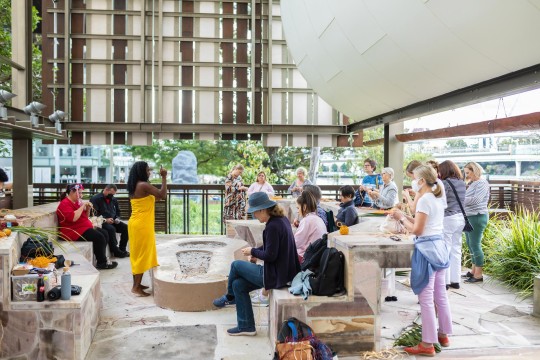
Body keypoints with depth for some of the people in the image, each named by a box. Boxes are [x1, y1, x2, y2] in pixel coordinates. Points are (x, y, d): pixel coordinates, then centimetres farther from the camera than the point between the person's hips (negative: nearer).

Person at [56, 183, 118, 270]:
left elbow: (84, 217, 21)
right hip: (74, 231, -10)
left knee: (104, 234, 0)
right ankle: (101, 263, -13)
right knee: (99, 237, -23)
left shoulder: (76, 202, 16)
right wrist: (82, 206, -20)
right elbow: (73, 218, -28)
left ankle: (102, 259, 3)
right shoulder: (65, 204, -12)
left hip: (84, 228, 10)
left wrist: (88, 209, 2)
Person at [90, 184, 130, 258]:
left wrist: (117, 218, 3)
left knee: (125, 227, -17)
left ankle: (122, 249, -10)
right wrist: (105, 219, -22)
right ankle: (115, 251, -26)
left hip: (113, 222, 7)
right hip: (102, 222, -6)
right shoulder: (95, 199, -5)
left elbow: (118, 212, 25)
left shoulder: (114, 199, 15)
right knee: (111, 229, -35)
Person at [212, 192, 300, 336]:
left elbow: (270, 256, -22)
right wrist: (256, 252, 6)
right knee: (238, 284, 11)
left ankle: (229, 297, 30)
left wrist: (253, 251, -6)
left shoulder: (273, 226, -24)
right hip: (283, 271, 9)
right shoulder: (281, 219, 6)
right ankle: (246, 326, 18)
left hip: (275, 275, -9)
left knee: (236, 265, 2)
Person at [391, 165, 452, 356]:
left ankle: (428, 344, 4)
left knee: (426, 298, -3)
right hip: (439, 247, 10)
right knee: (440, 295, 19)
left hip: (427, 249, -10)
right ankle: (443, 334, 32)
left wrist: (401, 218, -3)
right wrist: (406, 216, 11)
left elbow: (417, 230, -16)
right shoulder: (438, 198, 13)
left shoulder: (424, 199, -16)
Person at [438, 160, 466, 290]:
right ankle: (455, 280, 18)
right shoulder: (461, 183, 10)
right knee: (456, 250, 13)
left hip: (447, 219, -7)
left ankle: (445, 281, 3)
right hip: (460, 217, 8)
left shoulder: (446, 183, -12)